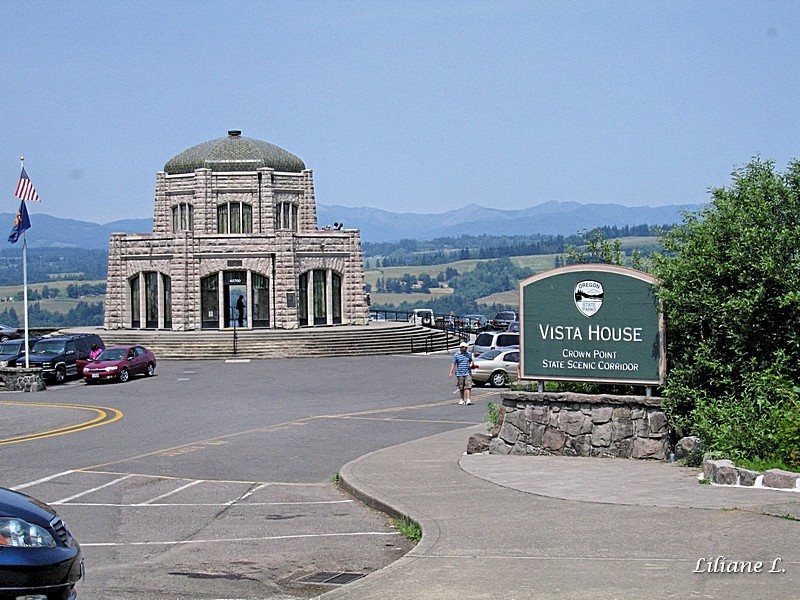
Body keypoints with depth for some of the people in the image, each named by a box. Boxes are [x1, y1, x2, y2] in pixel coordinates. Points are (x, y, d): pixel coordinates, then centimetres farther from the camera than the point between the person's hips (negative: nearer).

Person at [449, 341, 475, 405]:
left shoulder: (469, 354, 8)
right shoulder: (456, 355, 0)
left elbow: (471, 361, 24)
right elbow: (453, 364, -4)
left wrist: (472, 364, 0)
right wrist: (451, 373, -11)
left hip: (468, 373, 1)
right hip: (460, 374, -1)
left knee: (468, 387, -12)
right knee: (461, 388, 9)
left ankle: (468, 400, -16)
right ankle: (462, 399, 24)